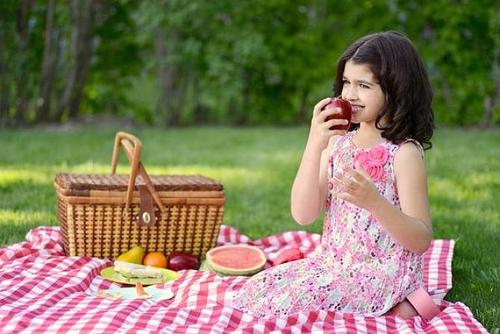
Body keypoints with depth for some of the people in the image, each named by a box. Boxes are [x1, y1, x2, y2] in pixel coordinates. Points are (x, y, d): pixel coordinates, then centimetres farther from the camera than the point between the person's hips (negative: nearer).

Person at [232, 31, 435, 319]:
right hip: (334, 262, 7)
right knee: (255, 291, 1)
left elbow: (421, 241, -15)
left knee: (282, 305, -20)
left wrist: (373, 201, -32)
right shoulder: (338, 142, 5)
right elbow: (303, 215, -6)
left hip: (381, 273, -7)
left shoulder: (404, 153, -12)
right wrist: (315, 145, -16)